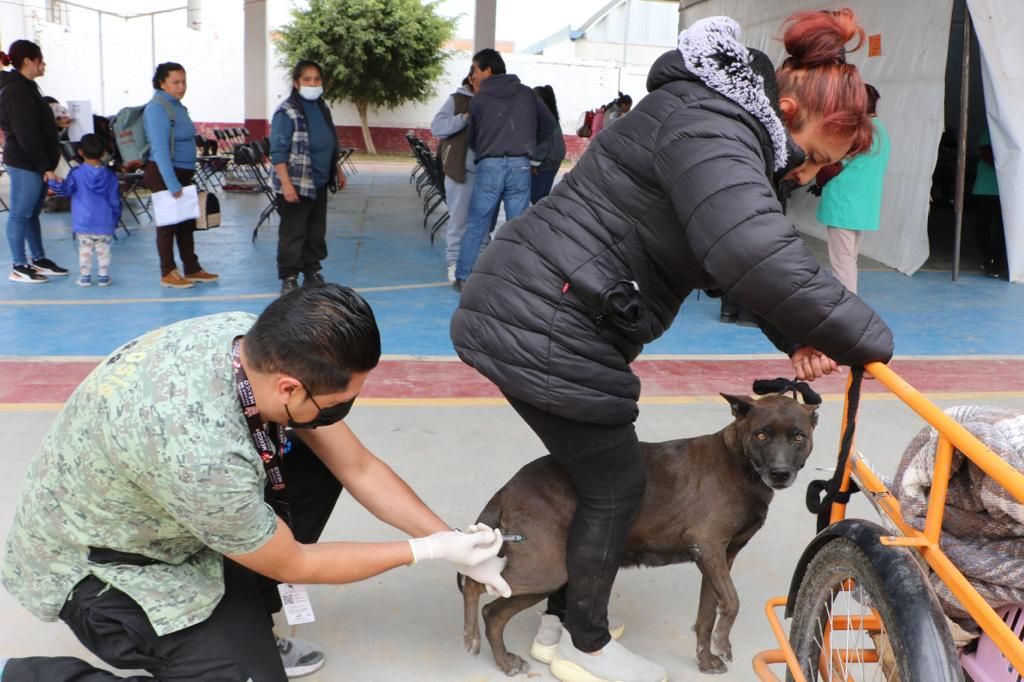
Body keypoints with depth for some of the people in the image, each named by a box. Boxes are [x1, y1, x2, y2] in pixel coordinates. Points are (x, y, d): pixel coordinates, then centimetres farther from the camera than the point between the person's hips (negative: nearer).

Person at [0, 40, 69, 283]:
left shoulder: (25, 87, 16)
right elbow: (27, 134, -19)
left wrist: (46, 164, 16)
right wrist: (45, 166, -19)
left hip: (34, 163, 10)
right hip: (25, 164, -10)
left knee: (32, 213, 15)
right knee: (20, 214, -3)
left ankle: (38, 260, 23)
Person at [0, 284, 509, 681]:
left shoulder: (265, 343, -18)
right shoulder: (201, 451, -40)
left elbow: (357, 466, -4)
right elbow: (292, 565, -20)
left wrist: (453, 540, -3)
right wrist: (430, 550, -13)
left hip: (153, 518, 8)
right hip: (93, 565, -8)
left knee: (319, 464, -1)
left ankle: (240, 629, 10)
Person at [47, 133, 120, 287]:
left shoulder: (76, 173, -6)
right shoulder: (110, 175, 1)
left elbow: (65, 190, -8)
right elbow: (114, 200, 4)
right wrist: (115, 219, 14)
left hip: (83, 222, -1)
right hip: (104, 222, 1)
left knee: (85, 249, 8)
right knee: (103, 249, 8)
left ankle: (85, 276, 11)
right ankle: (103, 276, 10)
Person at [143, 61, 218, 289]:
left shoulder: (178, 106, 12)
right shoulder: (157, 108, -15)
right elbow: (160, 149, -22)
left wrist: (186, 178, 16)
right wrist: (172, 184, -25)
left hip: (183, 173, 9)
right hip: (164, 175, -9)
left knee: (187, 222, 14)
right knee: (168, 223, 0)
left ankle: (192, 269, 23)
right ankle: (168, 273, 9)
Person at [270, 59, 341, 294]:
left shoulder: (322, 108, 11)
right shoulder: (287, 112, -11)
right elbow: (278, 151, -15)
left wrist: (337, 171, 23)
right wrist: (286, 183, -22)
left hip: (319, 184, 8)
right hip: (296, 186, -7)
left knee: (317, 232, 14)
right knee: (293, 233, -4)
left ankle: (311, 271, 26)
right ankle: (288, 278, 3)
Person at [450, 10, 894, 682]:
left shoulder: (724, 125, 14)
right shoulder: (712, 129, -21)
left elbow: (740, 253, 15)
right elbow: (759, 258, -38)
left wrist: (797, 338, -2)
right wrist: (868, 338, -26)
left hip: (526, 309, 10)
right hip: (547, 331, -10)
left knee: (594, 472, 22)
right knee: (617, 485, 6)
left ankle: (559, 617, 39)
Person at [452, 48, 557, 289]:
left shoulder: (478, 99, 6)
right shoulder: (526, 94, 9)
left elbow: (472, 139, 13)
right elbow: (549, 123, 13)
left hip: (489, 166, -1)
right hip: (520, 165, 1)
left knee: (476, 226, 6)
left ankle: (462, 277, 10)